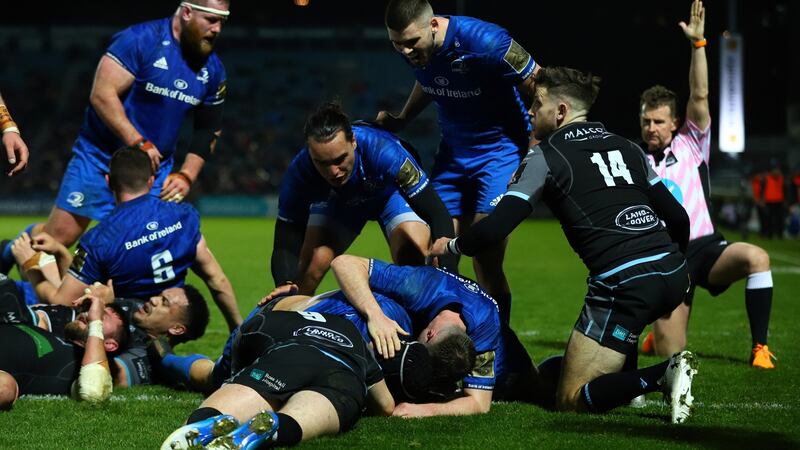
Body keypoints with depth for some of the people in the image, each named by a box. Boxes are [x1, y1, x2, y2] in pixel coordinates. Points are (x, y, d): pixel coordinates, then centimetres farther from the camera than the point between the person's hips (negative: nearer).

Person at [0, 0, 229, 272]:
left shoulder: (212, 69, 3)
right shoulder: (141, 40, -16)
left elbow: (209, 129, 14)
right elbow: (102, 94, -21)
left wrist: (186, 176, 3)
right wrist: (138, 143, -25)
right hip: (100, 158, -5)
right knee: (59, 236, -4)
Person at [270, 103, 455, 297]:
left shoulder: (384, 151, -42)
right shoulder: (299, 170, -36)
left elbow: (437, 215, -38)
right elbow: (285, 245, -30)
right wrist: (285, 284, -52)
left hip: (391, 192, -1)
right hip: (335, 199, 2)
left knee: (414, 260, -25)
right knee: (313, 261, -20)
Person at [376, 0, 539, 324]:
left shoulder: (484, 42, -28)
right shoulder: (412, 48, -7)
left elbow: (539, 89, -18)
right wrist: (400, 121, 10)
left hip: (499, 149, -6)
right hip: (453, 149, 6)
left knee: (485, 263, -12)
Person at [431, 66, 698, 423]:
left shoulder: (546, 157, 2)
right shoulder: (626, 148, 19)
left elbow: (496, 227, -2)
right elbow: (678, 217, 20)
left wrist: (451, 246, 17)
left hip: (623, 283, -7)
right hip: (674, 272, 7)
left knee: (570, 399, 2)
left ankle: (660, 376, -20)